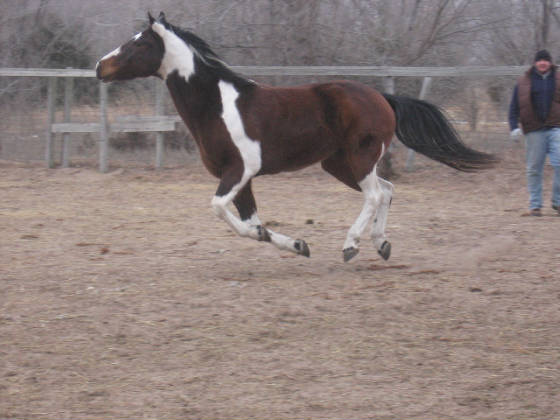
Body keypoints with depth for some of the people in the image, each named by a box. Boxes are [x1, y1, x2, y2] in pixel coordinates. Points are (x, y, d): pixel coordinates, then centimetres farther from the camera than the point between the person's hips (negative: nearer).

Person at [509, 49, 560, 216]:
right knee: (534, 169, 3)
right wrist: (514, 126, -5)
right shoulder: (524, 82, 7)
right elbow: (514, 107, 8)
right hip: (534, 132, 0)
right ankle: (535, 205, 10)